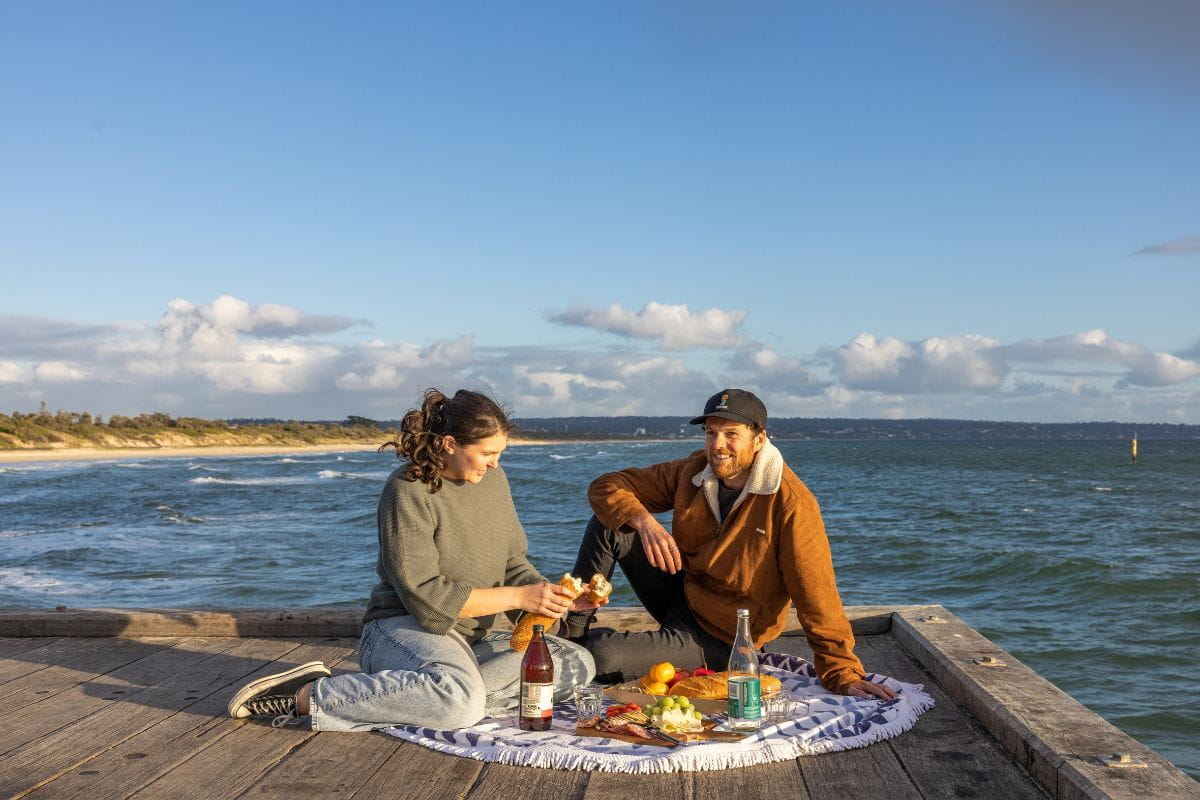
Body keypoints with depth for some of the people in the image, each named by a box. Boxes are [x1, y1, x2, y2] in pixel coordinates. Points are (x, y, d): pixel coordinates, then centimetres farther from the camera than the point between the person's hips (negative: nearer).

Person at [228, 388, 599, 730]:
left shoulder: (493, 480, 7)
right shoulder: (409, 491, -16)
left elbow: (513, 563, 13)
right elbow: (424, 595, -21)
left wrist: (556, 595, -8)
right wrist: (519, 596, -21)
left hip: (474, 638, 8)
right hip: (405, 627, -8)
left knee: (580, 665, -11)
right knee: (461, 702, -39)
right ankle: (307, 696, -23)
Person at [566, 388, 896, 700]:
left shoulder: (791, 503, -24)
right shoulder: (693, 471, -7)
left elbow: (817, 597, -23)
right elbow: (606, 487, -4)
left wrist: (843, 674, -25)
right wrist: (643, 521, -24)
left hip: (716, 638, -5)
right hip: (679, 592, 6)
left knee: (601, 658, -23)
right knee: (608, 523, -13)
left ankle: (590, 644, 14)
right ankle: (574, 630, 0)